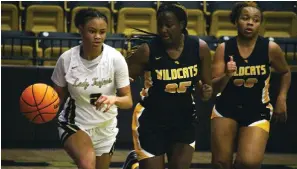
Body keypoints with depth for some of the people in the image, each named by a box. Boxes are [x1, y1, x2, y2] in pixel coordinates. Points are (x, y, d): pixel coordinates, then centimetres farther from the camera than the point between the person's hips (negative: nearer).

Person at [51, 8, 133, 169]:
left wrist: (114, 99, -38)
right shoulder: (66, 59, -17)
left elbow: (128, 100, -15)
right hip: (74, 124, -2)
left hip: (105, 127, 2)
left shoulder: (116, 58, -18)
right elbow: (58, 95, -3)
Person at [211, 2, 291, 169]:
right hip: (226, 108, 1)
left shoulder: (270, 48, -10)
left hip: (257, 111, -1)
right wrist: (226, 76, -29)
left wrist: (282, 98, 0)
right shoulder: (224, 48, -8)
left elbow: (286, 72, 11)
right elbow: (214, 88, -10)